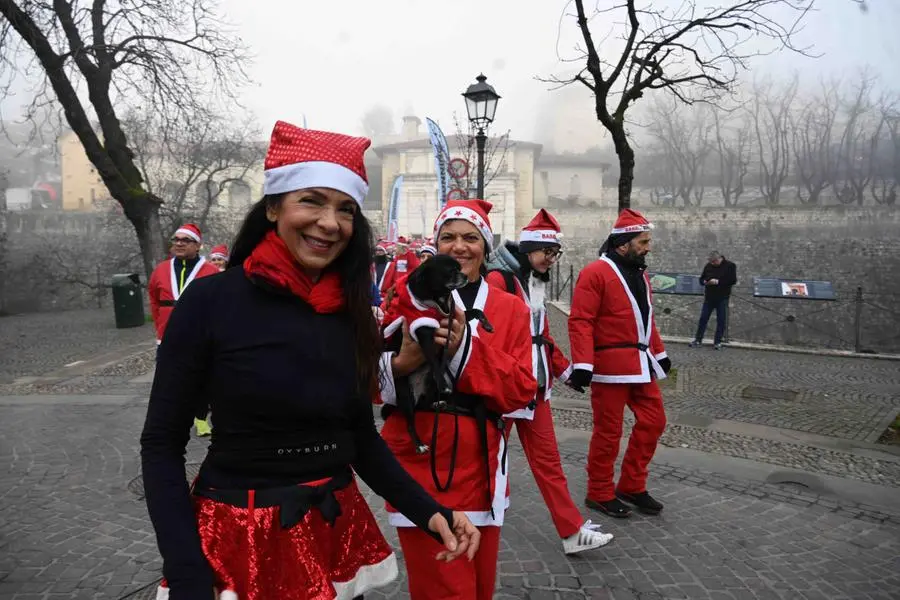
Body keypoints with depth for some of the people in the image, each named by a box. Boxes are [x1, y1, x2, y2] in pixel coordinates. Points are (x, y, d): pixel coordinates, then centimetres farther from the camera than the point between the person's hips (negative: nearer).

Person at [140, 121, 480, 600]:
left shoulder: (351, 313, 0)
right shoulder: (210, 302, -14)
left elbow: (361, 436, 6)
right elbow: (162, 444, -10)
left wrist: (429, 513, -5)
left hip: (337, 533, 5)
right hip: (239, 542, -4)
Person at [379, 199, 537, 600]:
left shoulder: (511, 309, 5)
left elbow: (521, 391, -5)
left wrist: (466, 348, -18)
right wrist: (402, 361, -23)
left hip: (478, 463, 3)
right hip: (418, 460, -2)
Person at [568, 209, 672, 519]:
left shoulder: (639, 273, 14)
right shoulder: (595, 273, -13)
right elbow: (580, 322, -18)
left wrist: (659, 352, 22)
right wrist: (582, 365, -24)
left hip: (641, 364, 9)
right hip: (611, 366, -9)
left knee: (653, 421, 12)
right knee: (608, 431, 1)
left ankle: (632, 486, 27)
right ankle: (600, 494, 19)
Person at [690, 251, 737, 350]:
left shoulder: (730, 266, -5)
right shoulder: (708, 266, 6)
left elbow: (733, 280, -13)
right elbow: (701, 279, 13)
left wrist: (718, 282, -21)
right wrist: (704, 282, -11)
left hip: (722, 298, -3)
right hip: (709, 297, 3)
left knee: (721, 321, 2)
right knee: (703, 319, 3)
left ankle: (717, 342, 11)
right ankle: (698, 340, 11)